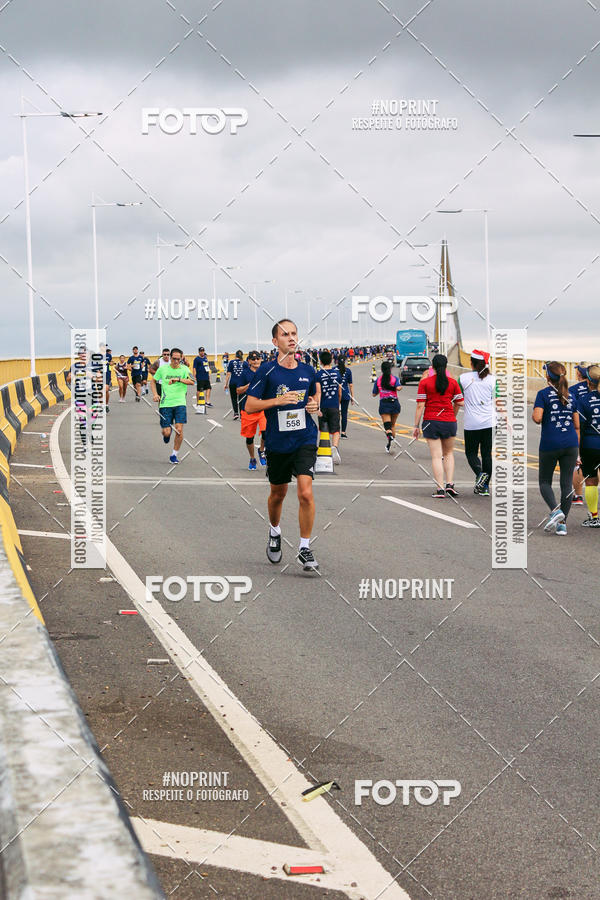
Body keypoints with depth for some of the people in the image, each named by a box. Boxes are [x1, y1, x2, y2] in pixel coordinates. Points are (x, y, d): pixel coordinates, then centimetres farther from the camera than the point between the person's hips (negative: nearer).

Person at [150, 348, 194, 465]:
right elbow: (153, 381, 18)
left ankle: (174, 454, 6)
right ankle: (166, 435, 36)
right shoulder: (162, 369, 5)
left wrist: (178, 379, -29)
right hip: (165, 404, 0)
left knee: (179, 429, -11)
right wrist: (155, 394, 4)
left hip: (180, 403, 0)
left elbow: (192, 381, -15)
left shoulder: (184, 369, 2)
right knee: (166, 432, -3)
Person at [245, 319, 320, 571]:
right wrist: (278, 400, -19)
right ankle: (274, 532, 45)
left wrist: (314, 405, 3)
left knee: (305, 492, -15)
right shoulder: (267, 371, -5)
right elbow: (249, 406, -8)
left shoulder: (307, 370, 6)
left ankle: (305, 549, -6)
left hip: (305, 439, 1)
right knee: (278, 494, 15)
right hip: (277, 443, -1)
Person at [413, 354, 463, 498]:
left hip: (431, 422, -2)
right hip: (449, 421, 2)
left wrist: (416, 426, -2)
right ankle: (450, 483, 8)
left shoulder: (424, 382, -5)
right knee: (449, 453, 20)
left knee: (436, 456, 0)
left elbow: (420, 405, -7)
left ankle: (440, 488, -5)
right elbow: (460, 403, 5)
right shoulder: (452, 382, 1)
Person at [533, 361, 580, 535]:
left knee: (544, 481, 10)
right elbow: (577, 425, 12)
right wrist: (576, 448, 18)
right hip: (570, 444, 3)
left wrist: (533, 414, 7)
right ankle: (562, 523, 3)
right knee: (567, 483, 5)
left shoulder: (543, 394, -4)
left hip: (550, 444, -3)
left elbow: (537, 418, -16)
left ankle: (555, 510, -14)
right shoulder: (570, 396, 10)